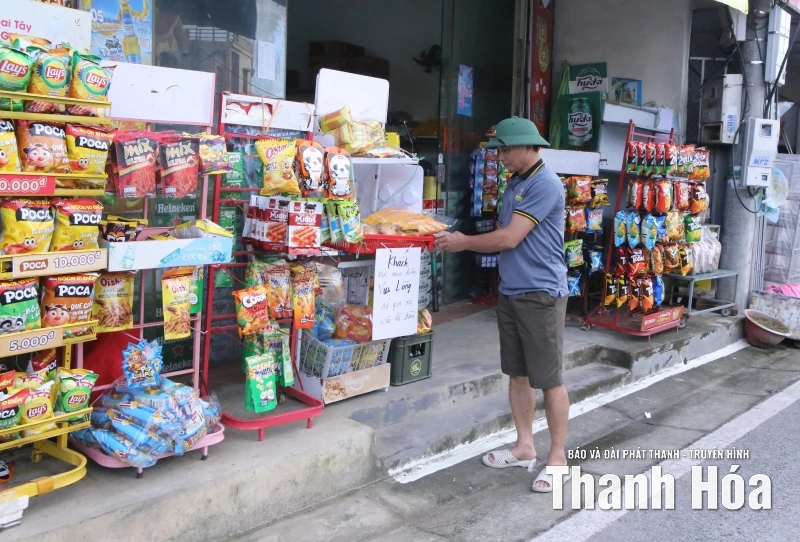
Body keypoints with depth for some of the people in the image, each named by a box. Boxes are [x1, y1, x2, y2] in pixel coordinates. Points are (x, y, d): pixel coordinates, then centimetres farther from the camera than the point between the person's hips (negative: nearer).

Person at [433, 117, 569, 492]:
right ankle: (525, 447, 28)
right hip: (510, 292, 9)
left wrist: (463, 243, -9)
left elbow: (510, 238, -19)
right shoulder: (515, 183, 14)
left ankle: (558, 457, 12)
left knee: (548, 380, 0)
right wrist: (464, 241, 3)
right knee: (517, 374, 15)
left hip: (540, 294, -9)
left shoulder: (545, 184, -16)